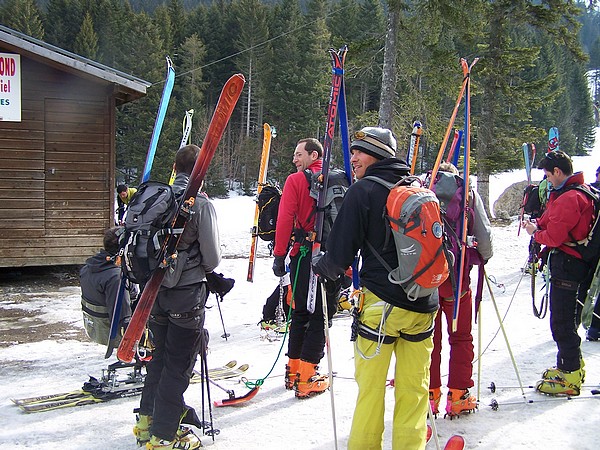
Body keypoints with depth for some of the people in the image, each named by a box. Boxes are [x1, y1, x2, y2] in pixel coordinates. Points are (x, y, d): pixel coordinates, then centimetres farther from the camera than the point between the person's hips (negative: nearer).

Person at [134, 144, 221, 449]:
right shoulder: (201, 204, -15)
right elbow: (212, 257, -13)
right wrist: (205, 268, 9)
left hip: (157, 287, 6)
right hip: (187, 291, -6)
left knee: (160, 356, 21)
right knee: (178, 364, 4)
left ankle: (147, 421, 31)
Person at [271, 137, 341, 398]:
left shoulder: (296, 181, -2)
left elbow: (285, 220, -9)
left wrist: (279, 255, -6)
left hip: (305, 256, -1)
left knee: (301, 313, 13)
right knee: (321, 316, 4)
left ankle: (294, 369, 19)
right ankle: (306, 377, 1)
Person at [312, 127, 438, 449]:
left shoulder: (362, 192, -9)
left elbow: (339, 255, -10)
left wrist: (321, 266, 12)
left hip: (382, 303, -5)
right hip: (424, 303, 5)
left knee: (370, 385, 8)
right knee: (414, 387, 12)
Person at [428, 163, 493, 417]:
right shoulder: (467, 192, 6)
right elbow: (484, 234, 3)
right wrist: (484, 256, 22)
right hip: (455, 274, -1)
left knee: (428, 336, 11)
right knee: (461, 337, 10)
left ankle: (430, 395, 13)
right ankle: (458, 396, 9)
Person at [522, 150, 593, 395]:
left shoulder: (569, 198, -20)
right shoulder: (581, 192, 14)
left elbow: (554, 237, -21)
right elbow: (555, 223, 19)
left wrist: (535, 233, -3)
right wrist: (537, 224, 1)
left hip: (566, 266, -10)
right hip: (578, 264, 10)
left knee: (562, 324, -4)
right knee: (567, 321, 19)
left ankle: (570, 377, 1)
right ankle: (570, 364, 30)